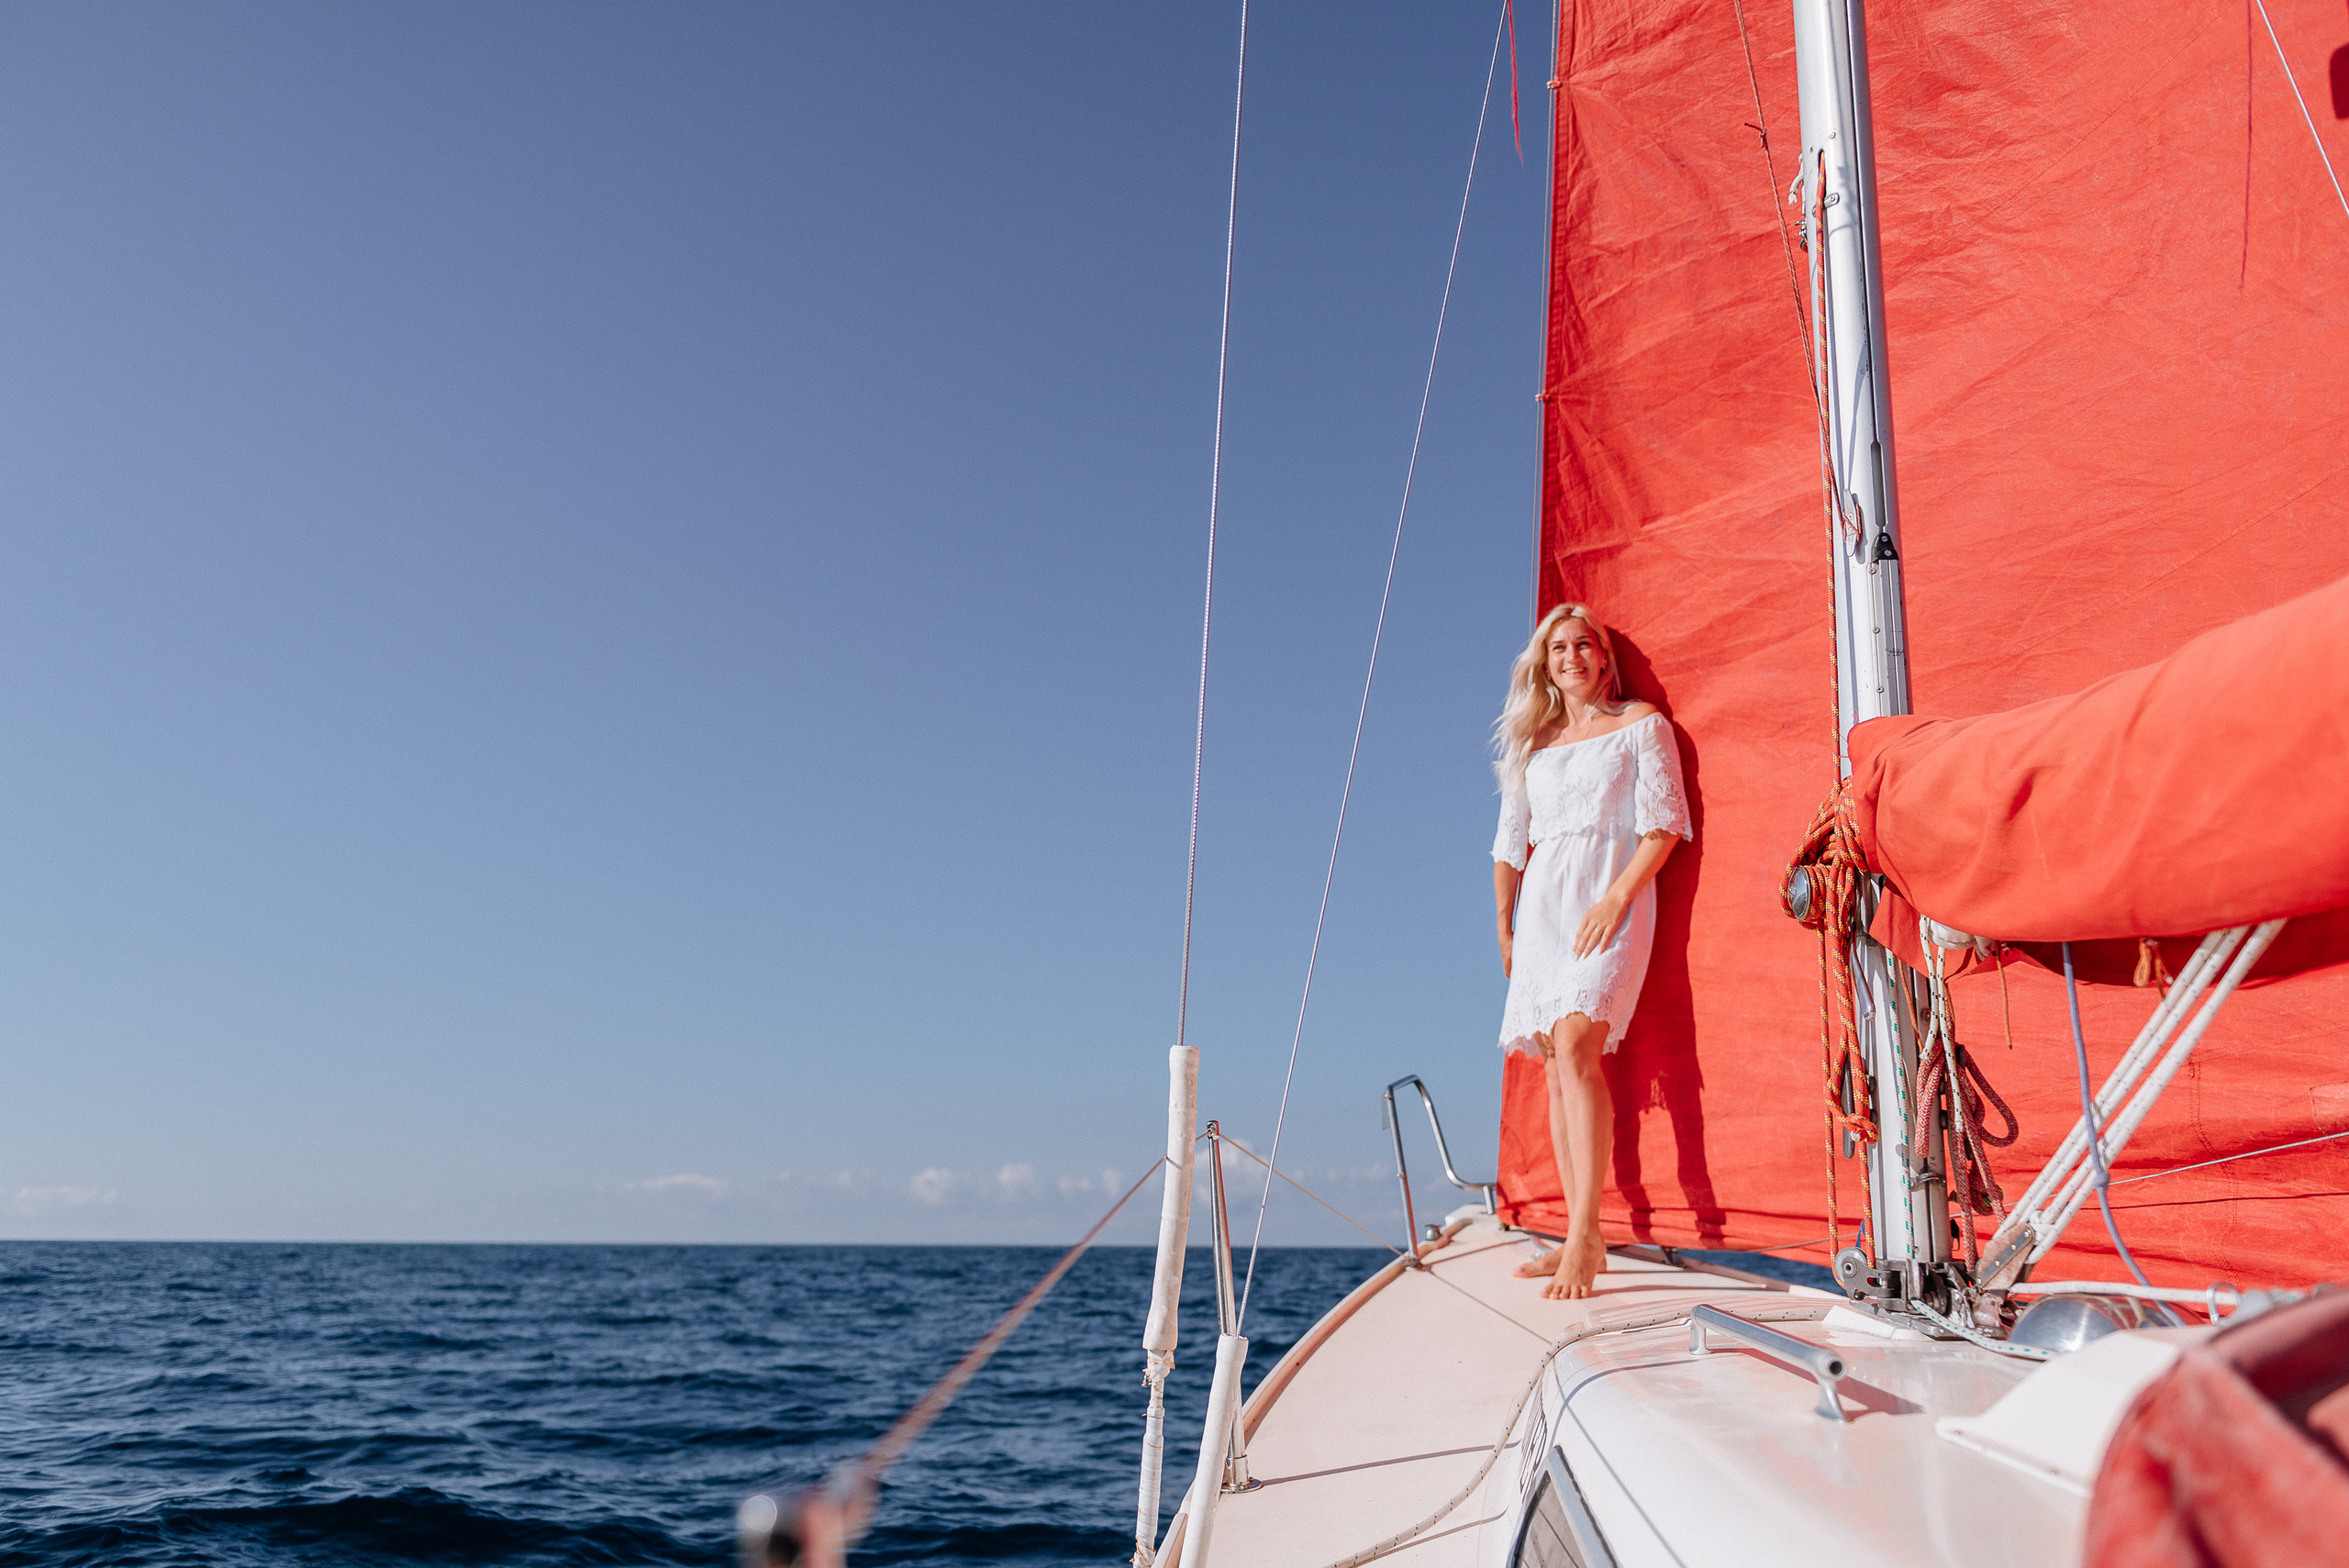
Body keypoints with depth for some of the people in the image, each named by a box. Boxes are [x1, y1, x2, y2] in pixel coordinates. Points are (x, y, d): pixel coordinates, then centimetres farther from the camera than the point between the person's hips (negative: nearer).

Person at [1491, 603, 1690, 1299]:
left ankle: (1585, 1232, -24)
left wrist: (1616, 897, -15)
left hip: (1610, 901, -5)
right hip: (1543, 906, 5)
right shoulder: (1533, 745, 20)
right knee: (1556, 1068, 2)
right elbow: (1511, 843, 21)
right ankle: (1578, 1239, 5)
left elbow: (1664, 825, -3)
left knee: (1576, 1047, -23)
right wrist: (1503, 927, 13)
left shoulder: (1641, 725, 6)